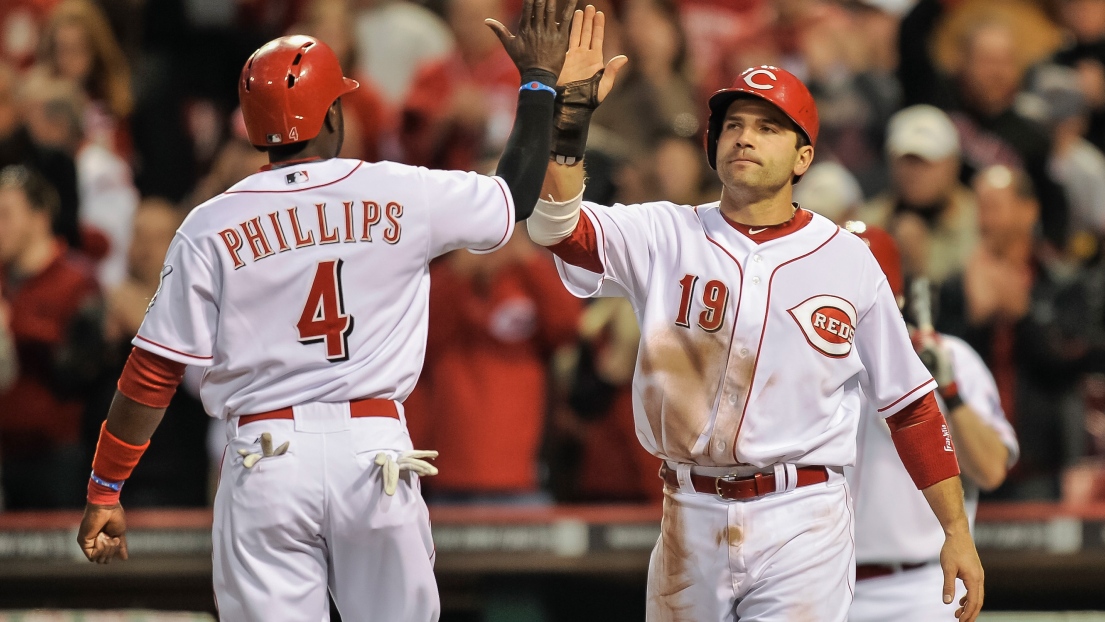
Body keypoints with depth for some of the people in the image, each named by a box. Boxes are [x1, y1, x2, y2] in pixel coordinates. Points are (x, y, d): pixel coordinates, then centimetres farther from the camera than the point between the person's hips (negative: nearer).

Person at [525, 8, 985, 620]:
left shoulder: (847, 260, 4)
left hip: (801, 525, -2)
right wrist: (568, 116, -28)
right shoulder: (666, 238, 4)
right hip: (690, 520, 2)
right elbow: (559, 225, -14)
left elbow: (910, 405, 8)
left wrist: (957, 532, 5)